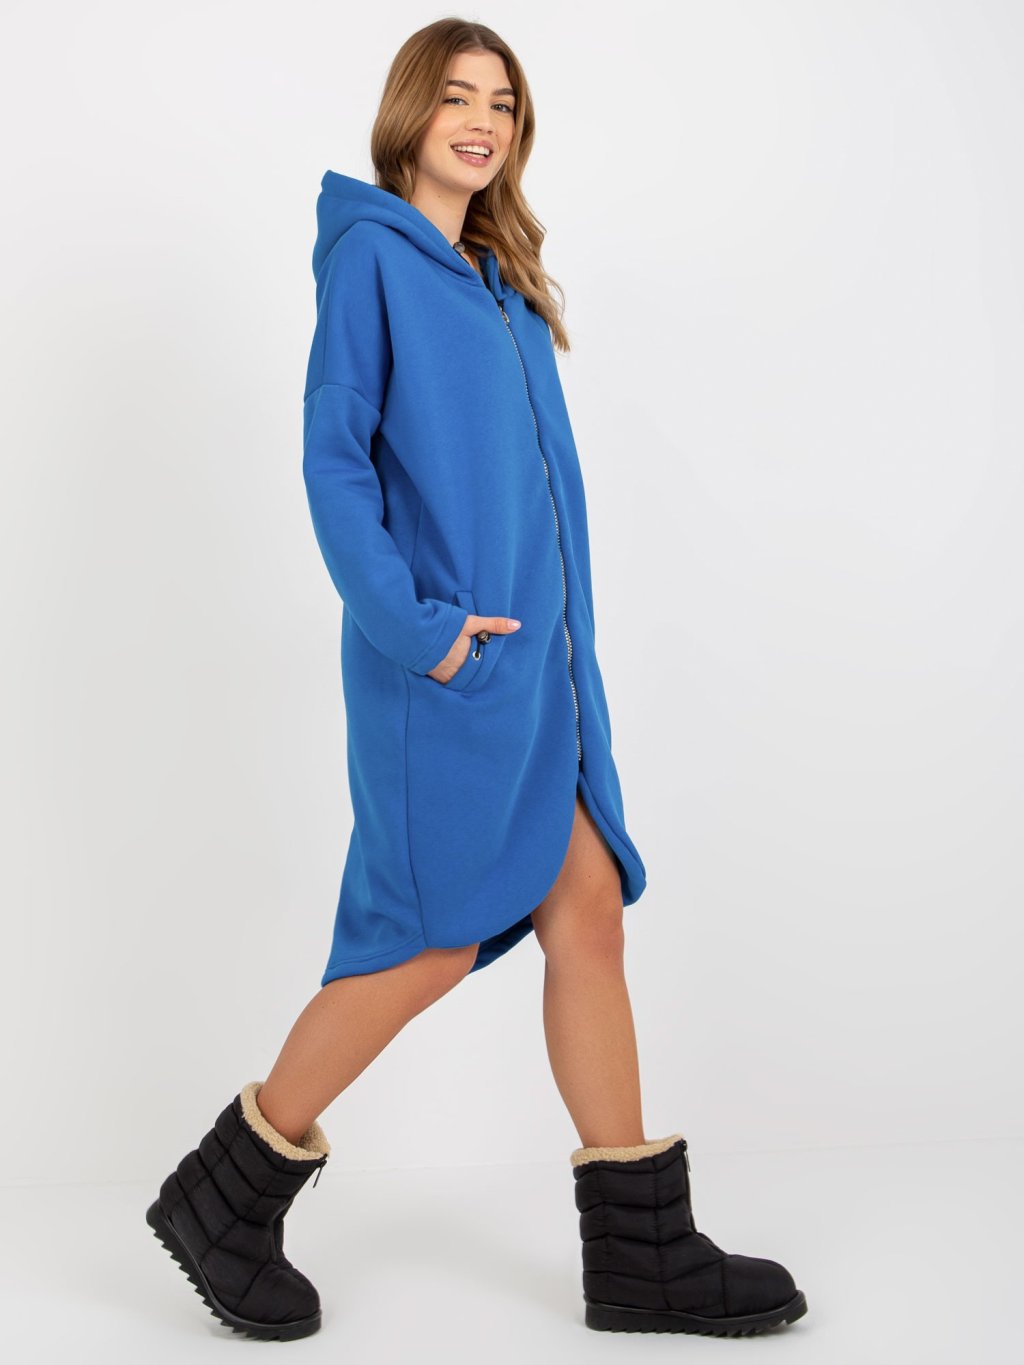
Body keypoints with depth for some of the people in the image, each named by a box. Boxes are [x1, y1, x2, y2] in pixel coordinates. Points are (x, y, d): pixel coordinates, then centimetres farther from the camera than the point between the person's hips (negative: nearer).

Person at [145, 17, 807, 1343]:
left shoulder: (499, 277, 18)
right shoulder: (371, 253, -4)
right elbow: (333, 454, -11)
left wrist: (562, 644, 14)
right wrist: (410, 623, -19)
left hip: (533, 650, 8)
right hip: (443, 658, -8)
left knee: (587, 911, 6)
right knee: (435, 939, -4)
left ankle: (642, 1252, 15)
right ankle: (226, 1195, 14)